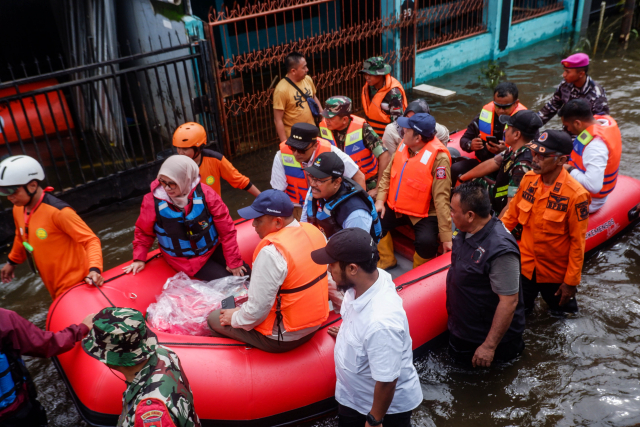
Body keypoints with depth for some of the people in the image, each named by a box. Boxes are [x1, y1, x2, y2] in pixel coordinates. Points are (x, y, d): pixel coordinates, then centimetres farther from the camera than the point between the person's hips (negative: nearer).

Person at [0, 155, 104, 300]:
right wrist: (12, 261, 36)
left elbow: (91, 240, -21)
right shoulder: (18, 210, 5)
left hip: (75, 285, -7)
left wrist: (94, 268, -34)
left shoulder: (59, 212, -21)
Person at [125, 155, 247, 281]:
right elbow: (143, 232, 3)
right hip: (184, 260, -2)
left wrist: (234, 262, -9)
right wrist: (139, 259, -3)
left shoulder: (204, 193, -18)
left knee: (244, 272, -1)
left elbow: (226, 229, -12)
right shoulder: (153, 201, -17)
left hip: (212, 248, 2)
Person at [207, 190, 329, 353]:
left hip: (283, 338, -8)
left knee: (214, 318, 11)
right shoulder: (314, 231, -5)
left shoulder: (272, 252, -29)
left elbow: (257, 310, -25)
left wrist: (235, 318, -3)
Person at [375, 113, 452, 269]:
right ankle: (386, 261, 17)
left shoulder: (438, 157, -22)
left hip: (424, 214, -6)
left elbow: (441, 197, -23)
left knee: (426, 242, -30)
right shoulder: (404, 144, -2)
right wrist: (380, 200, -4)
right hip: (396, 207, 7)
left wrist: (446, 236, -22)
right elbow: (388, 174, 9)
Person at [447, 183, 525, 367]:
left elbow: (509, 302, -30)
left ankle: (513, 347, 25)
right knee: (458, 366, 26)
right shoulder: (466, 231, -7)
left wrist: (489, 346, -26)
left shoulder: (500, 250, -34)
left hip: (486, 337, -8)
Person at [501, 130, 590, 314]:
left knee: (562, 310, 19)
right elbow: (512, 214, 4)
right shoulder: (529, 179, -9)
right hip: (525, 265, 4)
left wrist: (571, 282, -13)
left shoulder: (575, 195, -23)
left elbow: (578, 242, -17)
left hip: (556, 272, -4)